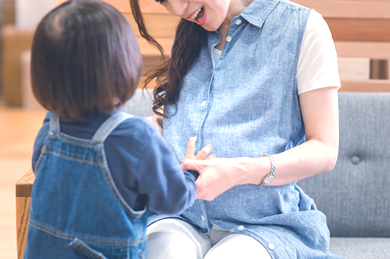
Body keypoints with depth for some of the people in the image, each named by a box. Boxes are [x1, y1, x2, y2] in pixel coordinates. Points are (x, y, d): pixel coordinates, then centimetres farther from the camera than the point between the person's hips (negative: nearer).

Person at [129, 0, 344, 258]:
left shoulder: (303, 26, 0)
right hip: (181, 219, 4)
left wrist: (240, 172, -20)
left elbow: (325, 151, -4)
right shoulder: (187, 34, 17)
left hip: (265, 223, -3)